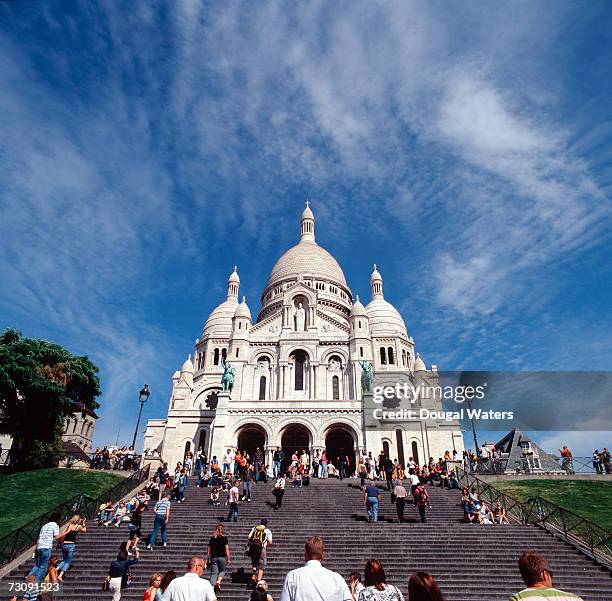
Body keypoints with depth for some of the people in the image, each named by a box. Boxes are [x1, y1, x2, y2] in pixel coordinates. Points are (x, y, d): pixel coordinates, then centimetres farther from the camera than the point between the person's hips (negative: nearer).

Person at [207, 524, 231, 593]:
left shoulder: (212, 538, 8)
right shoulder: (224, 538, 1)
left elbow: (209, 550, 9)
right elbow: (227, 549, -1)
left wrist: (207, 559, 17)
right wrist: (228, 559, 3)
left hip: (213, 557, 2)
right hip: (222, 557, -2)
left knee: (213, 573, 6)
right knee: (222, 571, 18)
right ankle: (218, 582, -4)